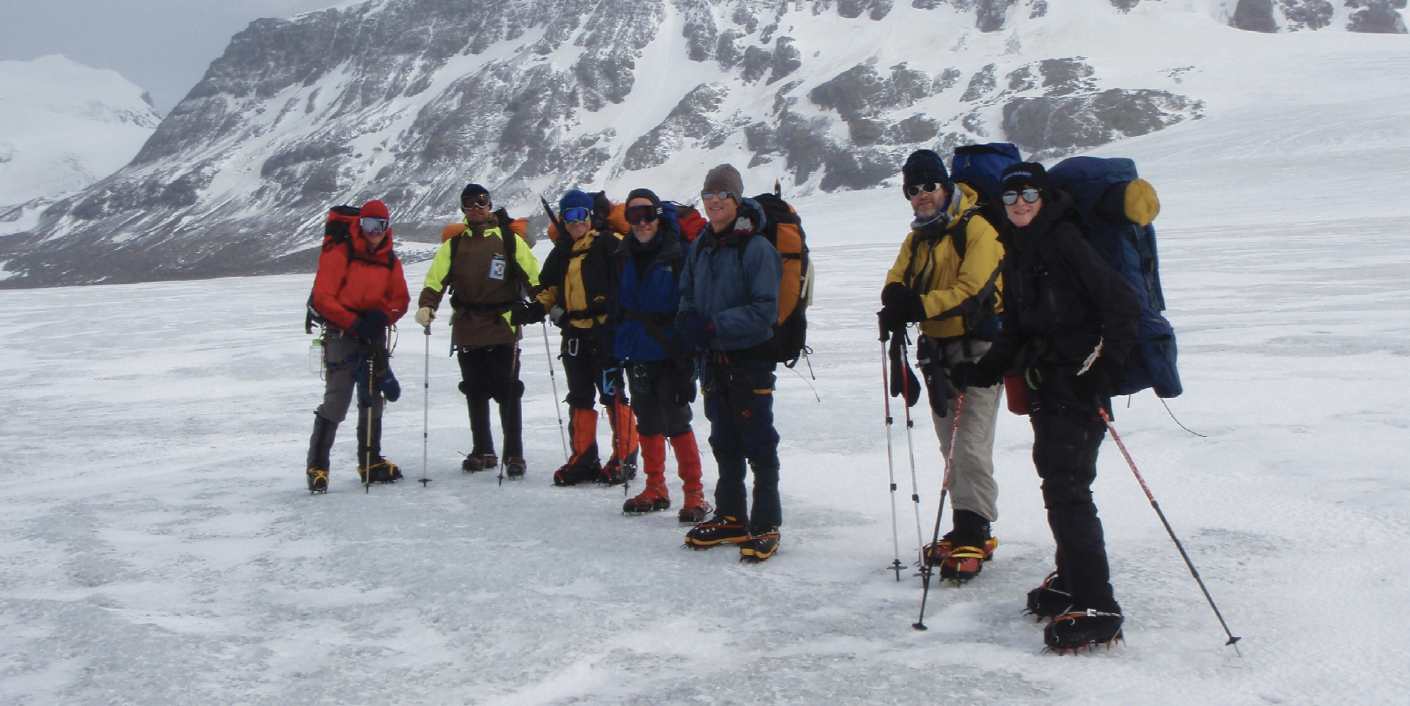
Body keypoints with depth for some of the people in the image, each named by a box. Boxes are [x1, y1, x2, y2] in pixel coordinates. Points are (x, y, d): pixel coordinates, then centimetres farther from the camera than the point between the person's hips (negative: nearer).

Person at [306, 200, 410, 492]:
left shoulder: (390, 260, 9)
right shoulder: (339, 253, -8)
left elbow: (401, 300, 10)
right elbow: (322, 297, -12)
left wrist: (383, 316, -12)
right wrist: (355, 323, -21)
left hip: (375, 336, 6)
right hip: (342, 335, -6)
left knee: (373, 401, 14)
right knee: (337, 400, -13)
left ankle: (371, 462, 27)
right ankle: (317, 466, -6)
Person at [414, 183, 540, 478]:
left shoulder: (509, 239, 6)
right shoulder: (454, 244, 12)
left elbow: (533, 276, 3)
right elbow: (435, 279, 7)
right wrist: (427, 305, -10)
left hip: (503, 329, -3)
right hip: (467, 330, 3)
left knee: (507, 392, -6)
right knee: (475, 393, 9)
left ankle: (514, 454, 0)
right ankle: (483, 451, 20)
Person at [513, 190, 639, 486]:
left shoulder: (608, 244, -4)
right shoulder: (562, 251, 16)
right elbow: (550, 288, 23)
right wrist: (534, 309, 7)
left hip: (605, 331, -7)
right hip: (574, 333, 7)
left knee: (612, 393, -5)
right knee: (579, 397, 11)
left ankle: (625, 458, 3)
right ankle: (583, 458, 19)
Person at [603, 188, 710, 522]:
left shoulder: (678, 254, -7)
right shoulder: (623, 257, 9)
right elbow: (614, 307, 16)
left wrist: (688, 356, -12)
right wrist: (611, 350, 11)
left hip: (670, 355, -5)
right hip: (635, 354, 5)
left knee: (677, 422, -8)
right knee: (647, 423, 12)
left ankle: (694, 493, 2)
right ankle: (655, 489, 25)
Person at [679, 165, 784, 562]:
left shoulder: (756, 248, -13)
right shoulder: (700, 246, 8)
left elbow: (765, 309, -18)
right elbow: (688, 293, 19)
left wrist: (716, 325, -24)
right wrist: (688, 317, -3)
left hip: (751, 356, -7)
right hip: (713, 359, 7)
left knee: (758, 443, -2)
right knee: (724, 442, 15)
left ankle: (766, 525, 7)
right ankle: (730, 517, 26)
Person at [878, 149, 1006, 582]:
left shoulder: (977, 229, -9)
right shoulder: (918, 239, 16)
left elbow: (972, 291, -21)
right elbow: (896, 281, 4)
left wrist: (918, 306, -30)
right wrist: (897, 297, -20)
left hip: (978, 348, -8)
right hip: (938, 351, 8)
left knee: (971, 445, -13)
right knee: (952, 446, 10)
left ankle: (973, 536, -8)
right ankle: (967, 530, 18)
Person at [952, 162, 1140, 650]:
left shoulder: (1064, 242, -10)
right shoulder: (1016, 255, 15)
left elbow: (1122, 304, -15)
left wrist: (1104, 364, -22)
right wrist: (982, 372, 10)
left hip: (1081, 384, -8)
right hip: (1044, 384, 8)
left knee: (1067, 486, -13)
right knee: (1054, 478, 13)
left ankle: (1096, 608, -11)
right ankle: (1071, 580, 29)